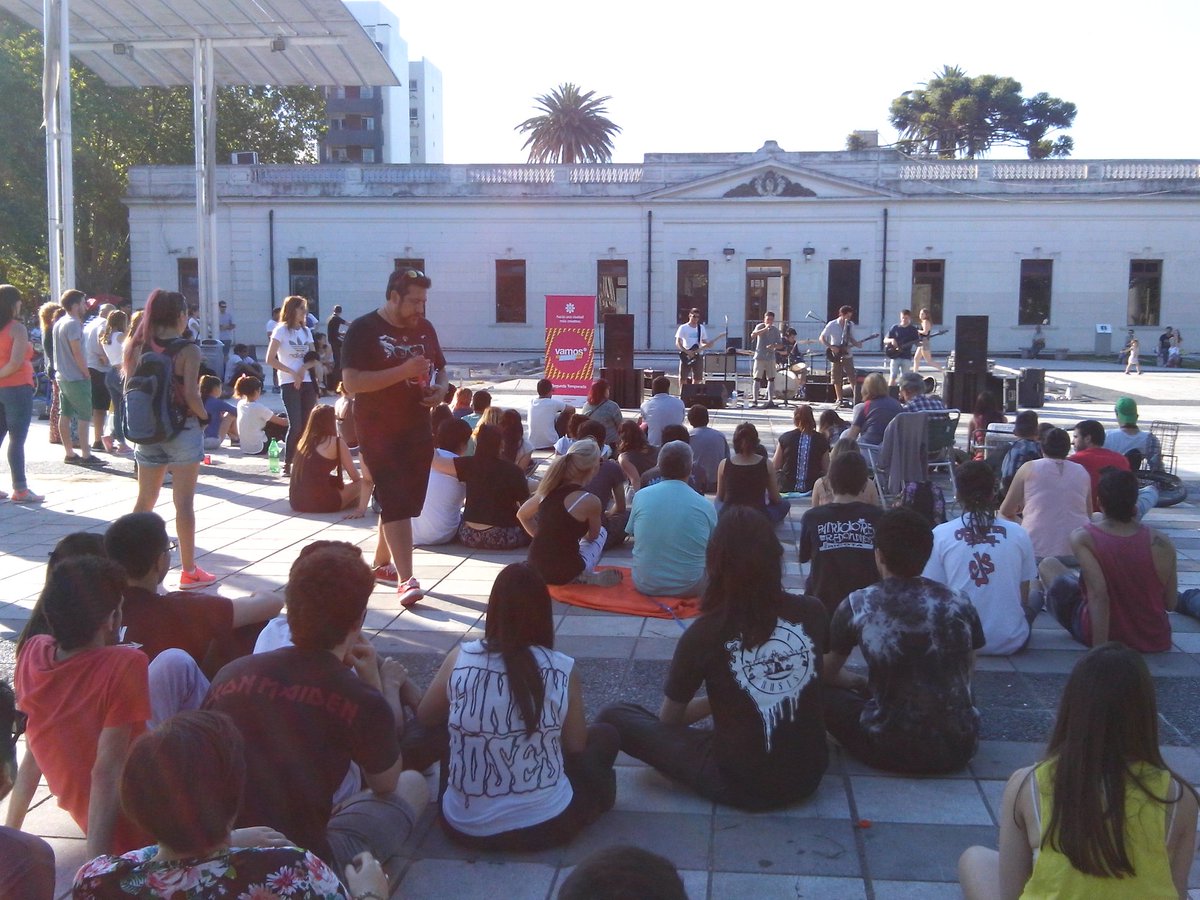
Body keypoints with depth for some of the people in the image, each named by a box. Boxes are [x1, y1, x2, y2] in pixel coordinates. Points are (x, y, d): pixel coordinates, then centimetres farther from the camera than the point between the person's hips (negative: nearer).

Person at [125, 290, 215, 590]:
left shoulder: (138, 348, 3)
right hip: (182, 429, -5)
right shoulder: (188, 350, -12)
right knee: (184, 502, 0)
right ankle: (189, 571, 6)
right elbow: (191, 395, -19)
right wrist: (205, 416, -2)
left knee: (144, 501, 16)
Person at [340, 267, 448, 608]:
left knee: (407, 503, 13)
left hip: (418, 431, 7)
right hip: (379, 433, -6)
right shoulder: (363, 329, -9)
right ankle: (406, 579, -14)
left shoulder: (424, 328, 9)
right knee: (396, 503, -14)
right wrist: (404, 370, -25)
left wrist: (440, 389, 0)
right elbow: (352, 382, -19)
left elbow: (440, 368, 24)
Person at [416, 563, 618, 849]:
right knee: (605, 735, 23)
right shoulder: (563, 669, -12)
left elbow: (424, 718, 7)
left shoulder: (460, 659, -10)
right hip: (547, 824, -1)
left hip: (465, 828, 2)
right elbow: (576, 745, 2)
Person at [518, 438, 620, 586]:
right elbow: (593, 535, 5)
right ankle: (585, 576, 1)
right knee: (602, 532, 21)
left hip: (535, 567, 5)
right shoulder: (590, 501, -14)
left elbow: (522, 515, 18)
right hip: (563, 574, -5)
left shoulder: (549, 489, 2)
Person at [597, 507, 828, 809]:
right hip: (809, 774, 6)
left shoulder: (704, 633, -16)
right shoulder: (812, 612, -7)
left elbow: (669, 719, 0)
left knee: (613, 717, 2)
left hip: (741, 784, -6)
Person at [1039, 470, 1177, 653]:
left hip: (1093, 634, -3)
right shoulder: (1162, 543, -11)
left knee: (1048, 565, 16)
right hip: (1154, 640, 3)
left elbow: (1098, 593, -28)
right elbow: (1171, 604, -3)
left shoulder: (1082, 538, -19)